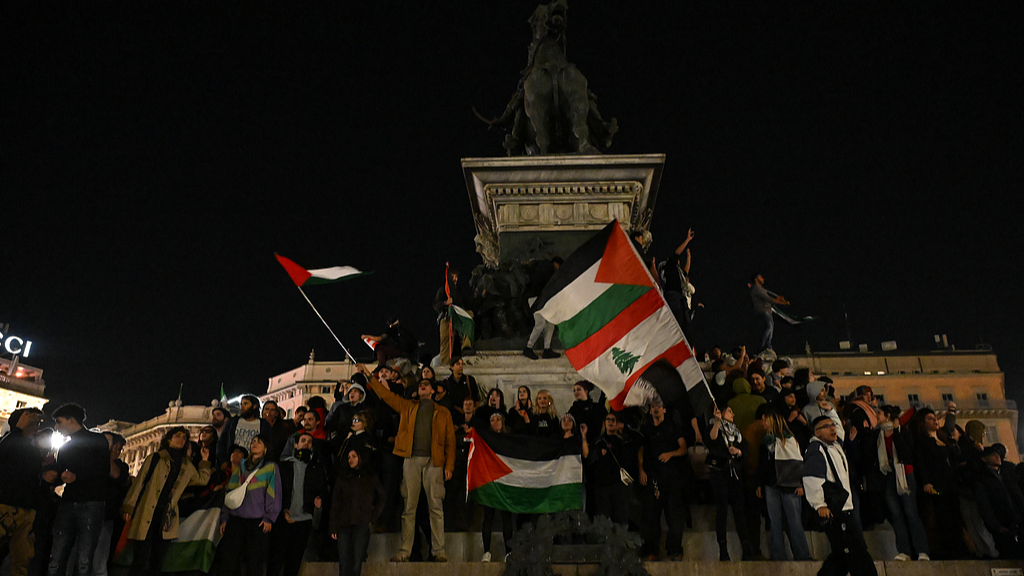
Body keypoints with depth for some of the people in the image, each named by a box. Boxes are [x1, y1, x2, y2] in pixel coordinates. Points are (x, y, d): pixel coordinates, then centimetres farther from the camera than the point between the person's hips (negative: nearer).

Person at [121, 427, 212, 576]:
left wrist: (205, 460, 18)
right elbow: (139, 482, 2)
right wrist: (128, 508, -4)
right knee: (140, 561, -5)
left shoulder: (186, 465, 16)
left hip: (166, 518, 4)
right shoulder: (155, 458, 4)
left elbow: (202, 479, 25)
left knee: (158, 561, 8)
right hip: (146, 515, -4)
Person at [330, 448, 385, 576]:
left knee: (356, 564, -9)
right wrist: (334, 528, 2)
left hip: (362, 526, -2)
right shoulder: (342, 479, 14)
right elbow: (335, 505, 10)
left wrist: (372, 519, 4)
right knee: (344, 564, -7)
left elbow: (381, 500, 15)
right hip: (344, 526, 2)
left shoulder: (371, 479, 10)